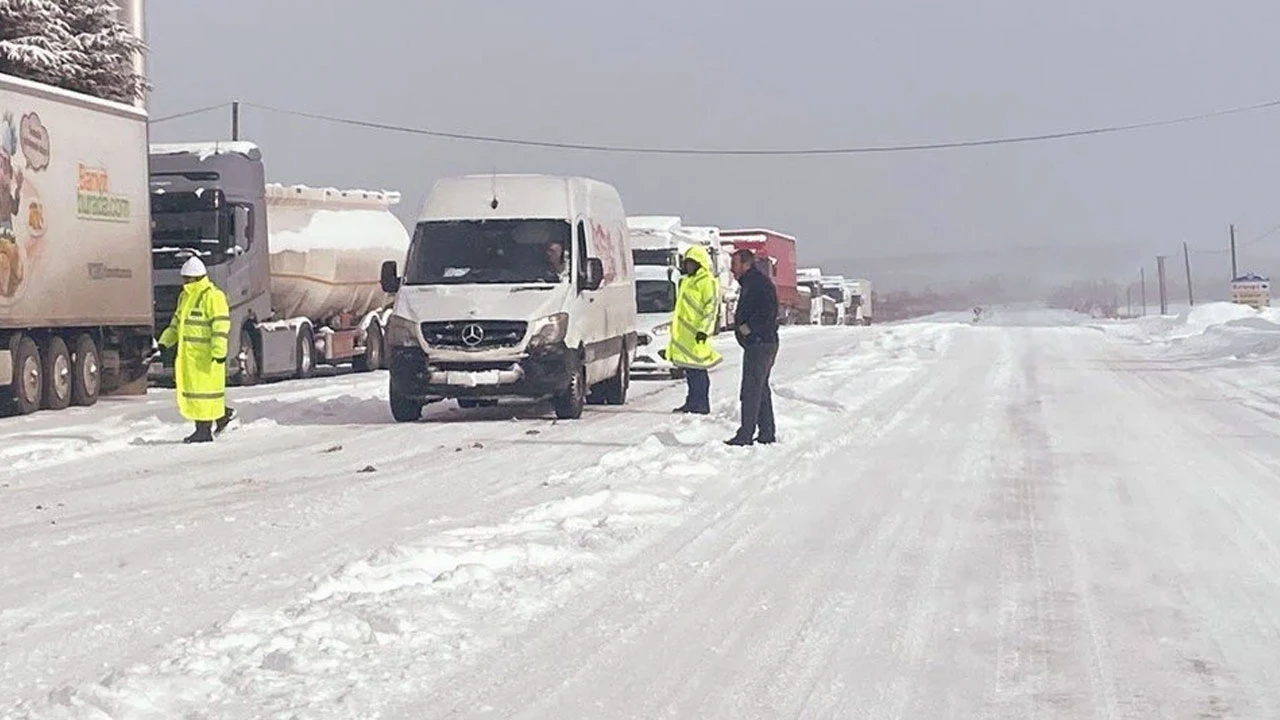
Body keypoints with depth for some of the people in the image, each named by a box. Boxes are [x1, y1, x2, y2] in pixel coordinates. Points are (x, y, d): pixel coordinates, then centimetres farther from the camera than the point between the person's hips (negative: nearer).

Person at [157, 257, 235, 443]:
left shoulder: (212, 296, -13)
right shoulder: (185, 297, 17)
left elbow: (221, 325, -18)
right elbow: (177, 322, 26)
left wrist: (219, 351, -25)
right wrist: (165, 342, 16)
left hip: (204, 353, -9)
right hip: (187, 352, 9)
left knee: (203, 387, -5)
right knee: (188, 387, 13)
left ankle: (204, 430, 0)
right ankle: (223, 414, 26)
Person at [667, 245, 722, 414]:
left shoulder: (707, 282, -8)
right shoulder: (687, 281, 21)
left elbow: (711, 307, -15)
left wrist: (703, 329, -23)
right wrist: (675, 328, 27)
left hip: (696, 332, -9)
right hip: (684, 331, 9)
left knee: (697, 369, -9)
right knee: (690, 370, 11)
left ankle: (700, 405, -8)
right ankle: (693, 403, 16)